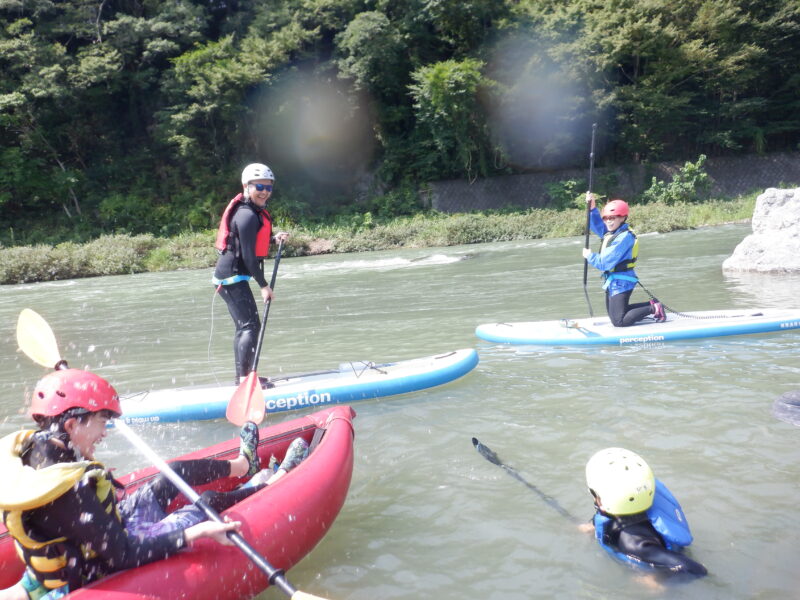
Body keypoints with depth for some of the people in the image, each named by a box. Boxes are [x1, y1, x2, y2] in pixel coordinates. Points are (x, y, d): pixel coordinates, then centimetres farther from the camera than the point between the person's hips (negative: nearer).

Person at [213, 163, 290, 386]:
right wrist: (264, 286, -17)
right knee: (251, 325, -12)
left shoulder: (254, 211, 11)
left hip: (232, 276, 11)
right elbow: (248, 256, -21)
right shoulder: (247, 215, -19)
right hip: (233, 276, -11)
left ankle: (242, 377, 25)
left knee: (244, 326, 15)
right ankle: (245, 378, -12)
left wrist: (274, 238, 2)